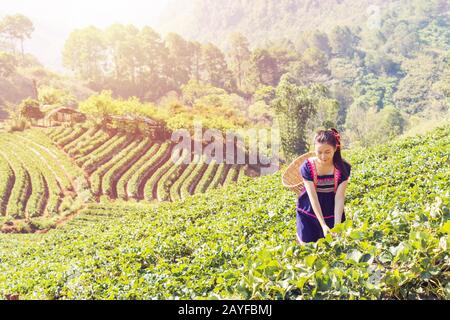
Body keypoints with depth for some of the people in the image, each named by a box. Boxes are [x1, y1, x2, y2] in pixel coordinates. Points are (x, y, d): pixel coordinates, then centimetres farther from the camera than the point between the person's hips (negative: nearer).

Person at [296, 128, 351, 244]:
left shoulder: (343, 167, -15)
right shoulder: (307, 167, -18)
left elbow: (339, 197, -17)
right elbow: (313, 198, -20)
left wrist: (337, 225, -27)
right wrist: (323, 225, -26)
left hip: (332, 214, 1)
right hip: (308, 214, -1)